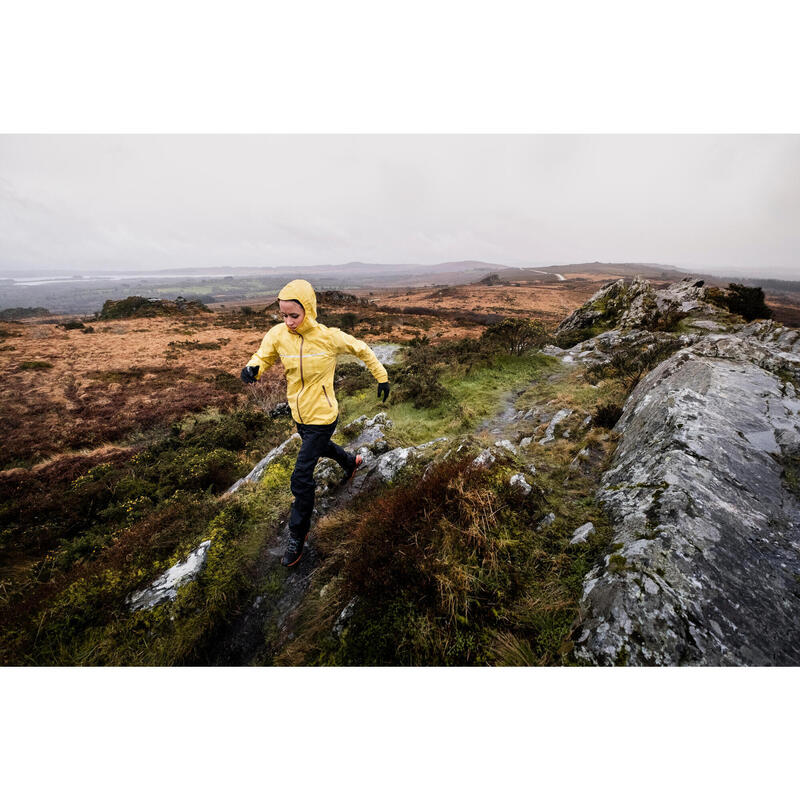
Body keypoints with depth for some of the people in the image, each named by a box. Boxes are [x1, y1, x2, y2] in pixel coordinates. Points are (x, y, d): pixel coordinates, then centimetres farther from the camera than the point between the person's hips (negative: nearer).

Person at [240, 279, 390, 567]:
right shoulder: (278, 334, -10)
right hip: (299, 414, 6)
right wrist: (252, 369, -29)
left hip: (322, 417, -6)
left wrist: (381, 377, 1)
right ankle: (351, 462, 65)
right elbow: (263, 357, -4)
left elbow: (362, 349, -5)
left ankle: (297, 536, 20)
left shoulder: (329, 337, -20)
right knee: (320, 448, 33)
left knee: (301, 478, -3)